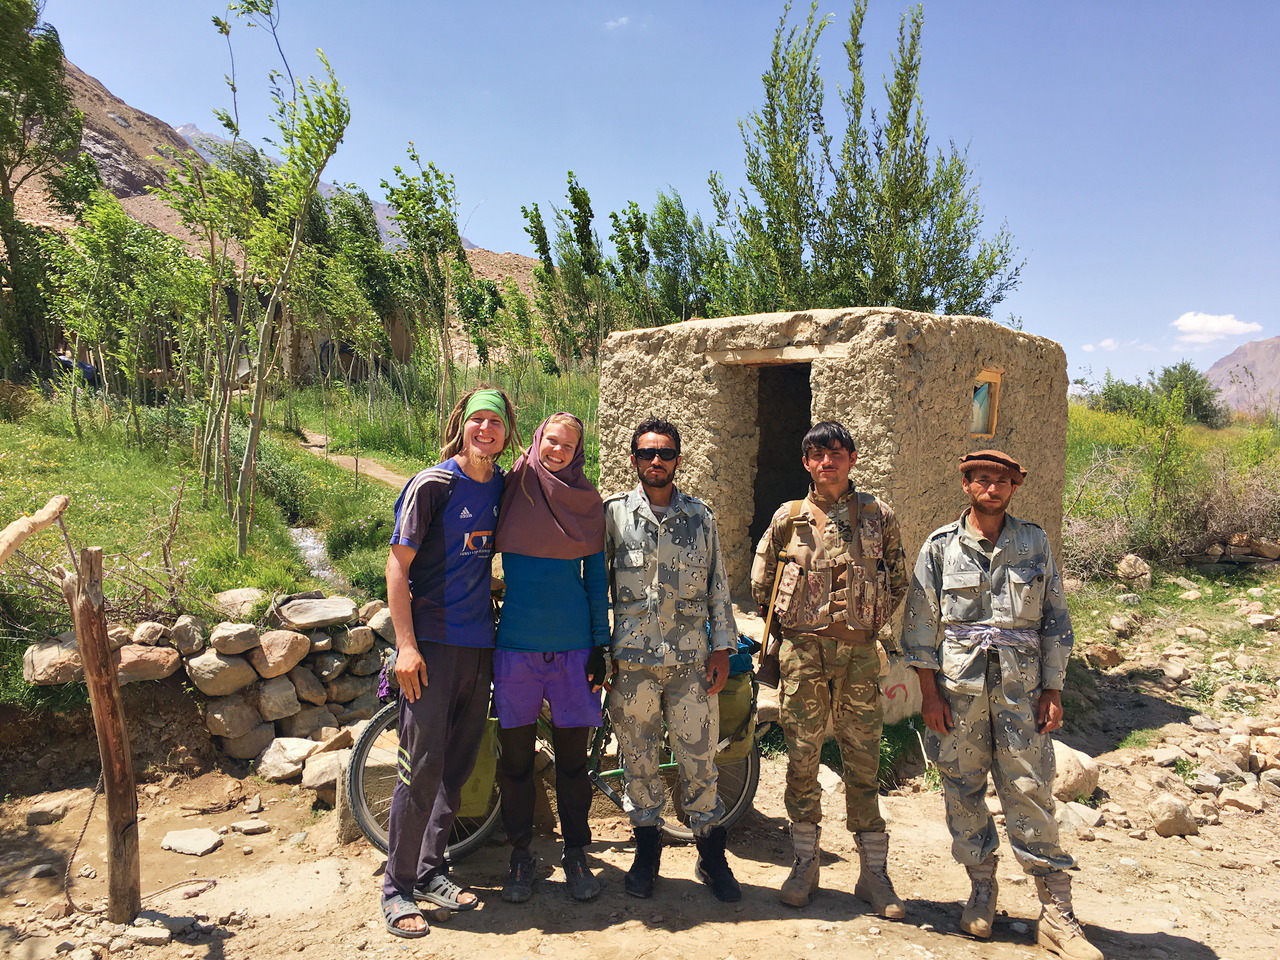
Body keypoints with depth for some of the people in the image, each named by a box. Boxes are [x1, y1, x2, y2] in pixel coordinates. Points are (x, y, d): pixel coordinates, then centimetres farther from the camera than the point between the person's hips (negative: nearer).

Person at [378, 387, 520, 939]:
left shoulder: (504, 487, 7)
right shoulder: (432, 485, -9)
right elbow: (398, 565, -10)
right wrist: (406, 644, -15)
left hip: (479, 644, 6)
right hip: (432, 643, -6)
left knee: (458, 765, 12)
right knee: (422, 766, -3)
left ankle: (431, 871, 27)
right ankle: (397, 887, 13)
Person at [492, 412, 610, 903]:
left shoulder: (588, 502, 4)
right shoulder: (510, 492, 1)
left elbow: (596, 577, 8)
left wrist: (600, 646, 4)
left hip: (573, 646, 1)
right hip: (516, 644, 0)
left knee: (573, 759, 9)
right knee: (516, 758, 8)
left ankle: (575, 854, 26)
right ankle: (521, 855, 25)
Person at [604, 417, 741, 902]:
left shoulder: (701, 516, 7)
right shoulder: (613, 513, 3)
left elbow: (718, 585, 9)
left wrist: (723, 648, 3)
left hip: (692, 658, 1)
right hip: (633, 659, 0)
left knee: (700, 758, 6)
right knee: (638, 757, 10)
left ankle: (712, 854, 23)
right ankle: (647, 848, 28)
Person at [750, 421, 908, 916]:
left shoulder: (879, 516, 2)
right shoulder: (789, 517, 2)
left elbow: (898, 582, 13)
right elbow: (760, 582, 13)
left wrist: (868, 619, 8)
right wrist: (795, 620, 10)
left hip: (859, 653, 0)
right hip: (803, 652, 0)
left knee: (863, 763, 6)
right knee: (801, 760, 7)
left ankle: (873, 872, 19)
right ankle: (805, 863, 22)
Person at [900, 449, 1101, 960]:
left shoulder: (1035, 543, 7)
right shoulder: (940, 546, 3)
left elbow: (1055, 620, 9)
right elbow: (921, 622, 3)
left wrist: (1052, 689, 2)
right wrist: (929, 690, -2)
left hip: (1021, 685, 0)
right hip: (958, 685, 0)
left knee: (1030, 792, 0)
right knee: (963, 789, 7)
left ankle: (1056, 914, 9)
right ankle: (981, 890, 25)